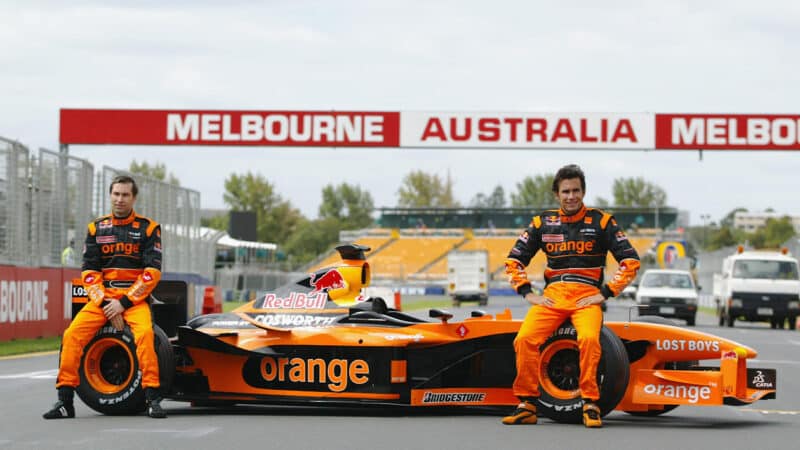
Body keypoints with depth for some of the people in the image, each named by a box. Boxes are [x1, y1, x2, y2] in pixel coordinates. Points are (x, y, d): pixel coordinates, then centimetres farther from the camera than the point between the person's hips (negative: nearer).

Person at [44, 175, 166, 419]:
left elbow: (152, 273, -4)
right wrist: (105, 303, -8)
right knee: (72, 335, -19)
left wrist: (124, 303, -12)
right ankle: (65, 400, -10)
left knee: (144, 333, -33)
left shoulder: (148, 228, 3)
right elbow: (89, 272, 7)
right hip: (102, 298, 3)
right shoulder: (96, 228, 11)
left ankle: (153, 399, -27)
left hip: (135, 298, -3)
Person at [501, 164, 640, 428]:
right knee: (524, 339, -24)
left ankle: (590, 404, -20)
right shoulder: (542, 222, 13)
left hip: (587, 296, -2)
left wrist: (605, 293, -4)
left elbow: (630, 262, 3)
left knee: (589, 339, -34)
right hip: (551, 295, 2)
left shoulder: (602, 221, 6)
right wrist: (527, 293, 4)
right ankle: (527, 405, -11)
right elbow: (513, 260, 17)